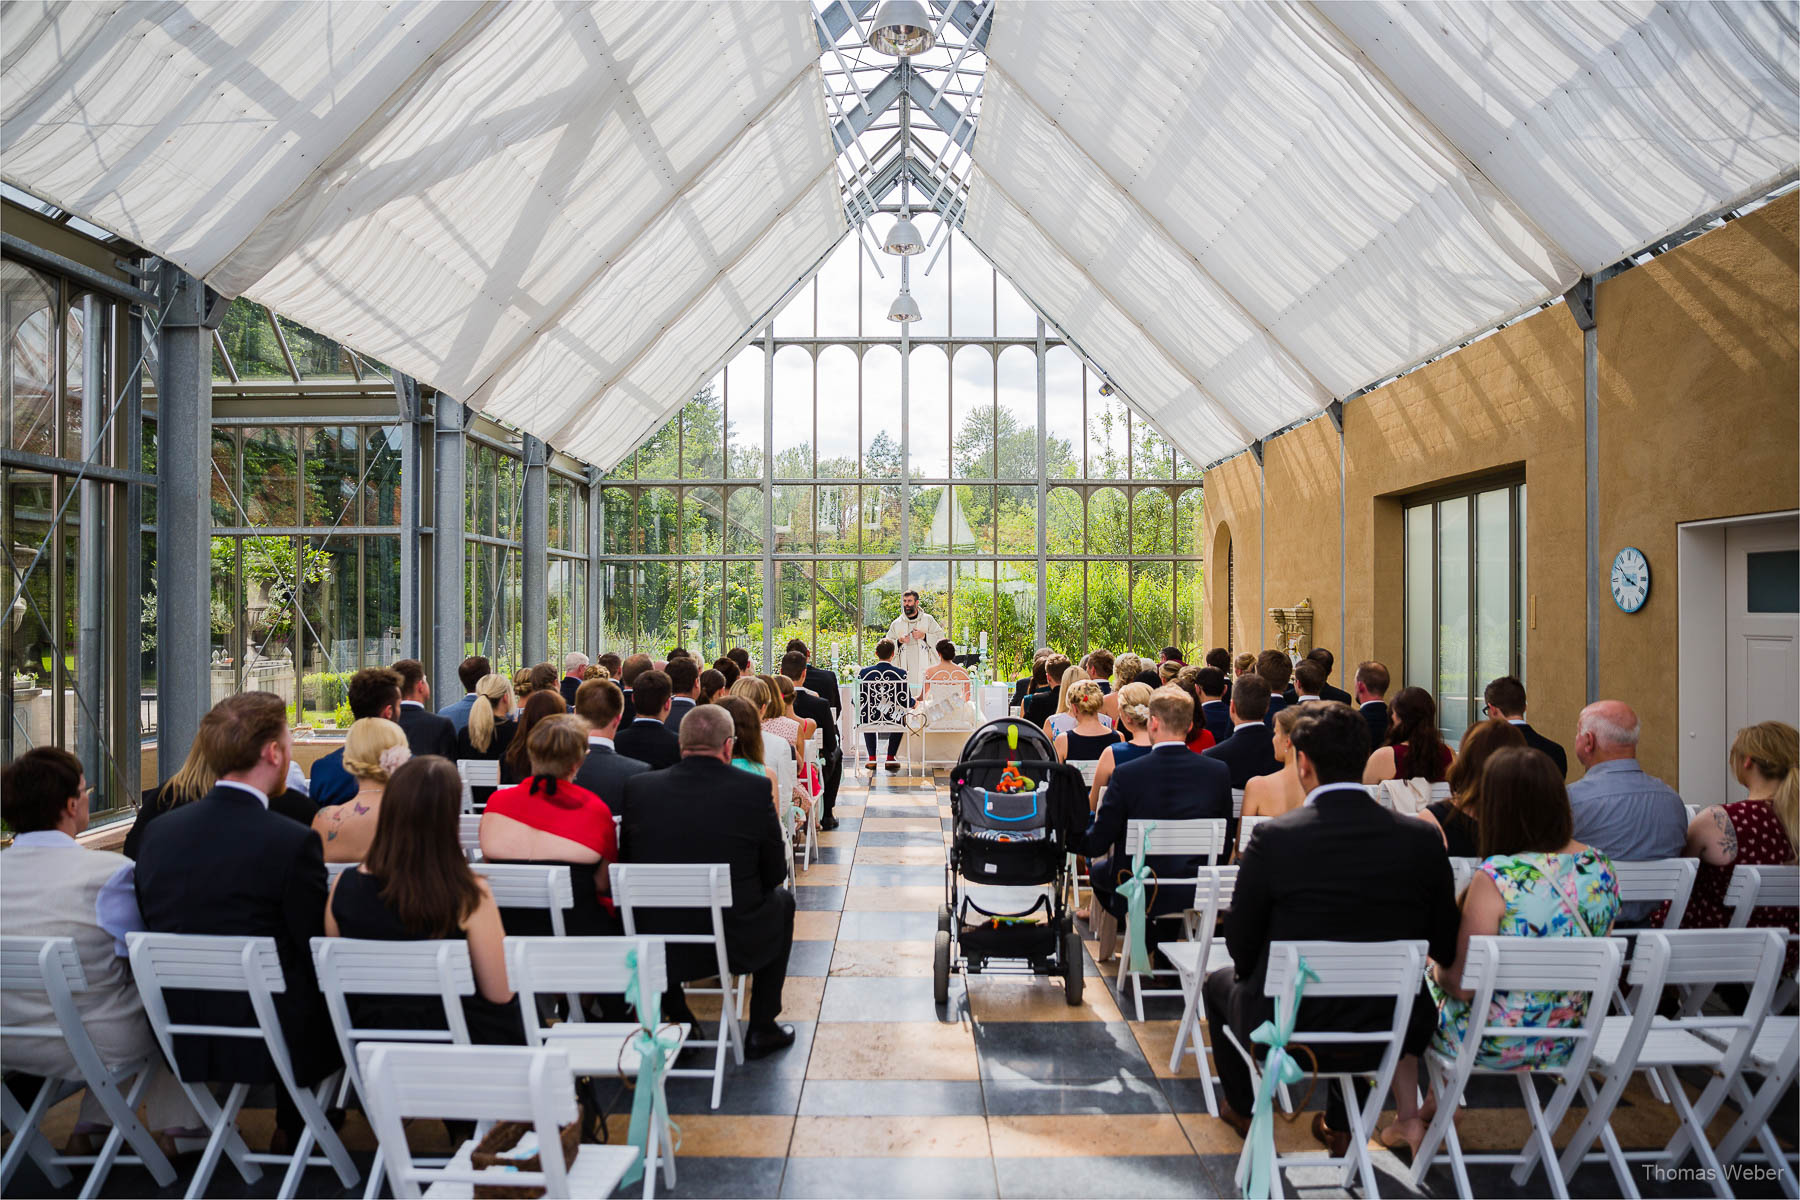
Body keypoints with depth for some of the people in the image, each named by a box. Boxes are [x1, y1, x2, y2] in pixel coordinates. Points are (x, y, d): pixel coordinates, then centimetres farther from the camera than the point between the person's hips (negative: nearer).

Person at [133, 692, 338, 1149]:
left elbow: (152, 931, 10)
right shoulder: (293, 842, -19)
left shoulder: (159, 832, -1)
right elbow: (319, 954, -13)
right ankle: (296, 1130, 31)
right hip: (277, 1041, -6)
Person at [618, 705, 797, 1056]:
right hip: (737, 944, -2)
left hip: (654, 948, 2)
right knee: (782, 899, 28)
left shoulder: (638, 787, -5)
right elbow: (775, 873, -3)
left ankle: (676, 1019, 34)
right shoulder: (754, 789, -11)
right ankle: (762, 1029, 29)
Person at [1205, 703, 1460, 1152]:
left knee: (1219, 981, 29)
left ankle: (1244, 1111, 48)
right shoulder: (1423, 839, -10)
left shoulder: (1273, 838, -18)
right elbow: (1445, 950, 1)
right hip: (1389, 1036, 3)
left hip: (1285, 1030, -3)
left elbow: (1241, 946, -8)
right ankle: (1340, 1124, 43)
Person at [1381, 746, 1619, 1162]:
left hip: (1494, 1044, -6)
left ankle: (1408, 1122, 29)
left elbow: (1461, 985, -21)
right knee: (1435, 968, 31)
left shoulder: (1495, 878, -28)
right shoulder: (1601, 869, -9)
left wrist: (1438, 971, 1)